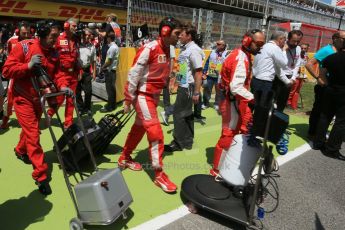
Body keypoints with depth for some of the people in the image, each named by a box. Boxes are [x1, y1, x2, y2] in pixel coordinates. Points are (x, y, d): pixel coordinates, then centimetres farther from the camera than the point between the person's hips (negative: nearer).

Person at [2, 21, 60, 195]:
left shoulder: (54, 54, -1)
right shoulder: (24, 46, -15)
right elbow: (7, 71, -15)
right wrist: (28, 65, -27)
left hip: (38, 98, 6)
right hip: (23, 98, -6)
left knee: (31, 129, 23)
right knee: (33, 134, -9)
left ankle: (21, 151, 54)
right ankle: (41, 175, -3)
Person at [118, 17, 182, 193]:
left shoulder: (167, 50, 8)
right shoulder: (149, 48, -18)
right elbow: (134, 74, -18)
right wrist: (128, 99, -16)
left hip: (154, 95, 9)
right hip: (142, 95, -9)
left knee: (139, 127, 18)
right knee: (155, 132, -10)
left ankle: (124, 158, 37)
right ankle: (159, 174, -1)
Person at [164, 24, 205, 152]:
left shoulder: (193, 50, -15)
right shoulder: (185, 48, 12)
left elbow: (199, 72, -19)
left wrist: (196, 92, -22)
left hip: (188, 87, -9)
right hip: (183, 86, 9)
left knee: (178, 113, -5)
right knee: (186, 114, 14)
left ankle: (178, 143, 6)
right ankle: (187, 141, 26)